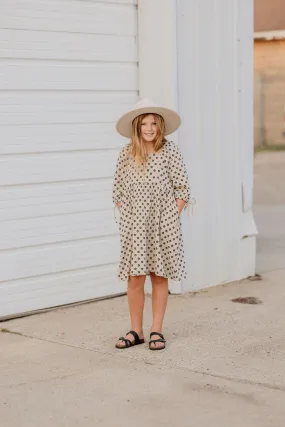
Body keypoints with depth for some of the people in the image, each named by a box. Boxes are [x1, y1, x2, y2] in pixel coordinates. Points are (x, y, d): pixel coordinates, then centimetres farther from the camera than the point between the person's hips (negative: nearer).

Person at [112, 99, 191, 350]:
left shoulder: (170, 151, -5)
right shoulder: (127, 154, 1)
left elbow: (182, 190, -3)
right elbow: (118, 191, 7)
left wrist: (170, 218, -6)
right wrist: (127, 216, 0)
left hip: (163, 226, -1)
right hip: (134, 226, 1)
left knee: (160, 277, 7)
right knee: (135, 279, 1)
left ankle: (157, 331, 16)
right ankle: (136, 332, 13)